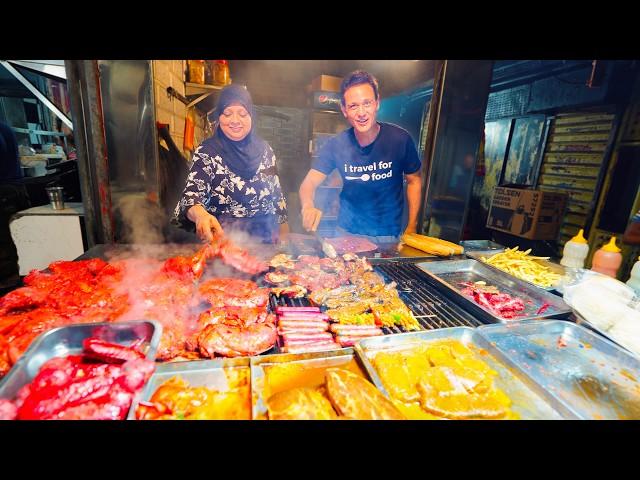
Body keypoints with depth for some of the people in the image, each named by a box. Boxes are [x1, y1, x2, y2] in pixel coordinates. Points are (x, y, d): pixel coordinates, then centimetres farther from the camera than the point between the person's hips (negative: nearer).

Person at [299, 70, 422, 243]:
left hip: (388, 234, -1)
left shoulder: (400, 138, -14)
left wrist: (412, 228, -5)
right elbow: (309, 182, -14)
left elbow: (414, 181, -2)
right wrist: (308, 207, -38)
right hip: (347, 232, 2)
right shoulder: (335, 144, -12)